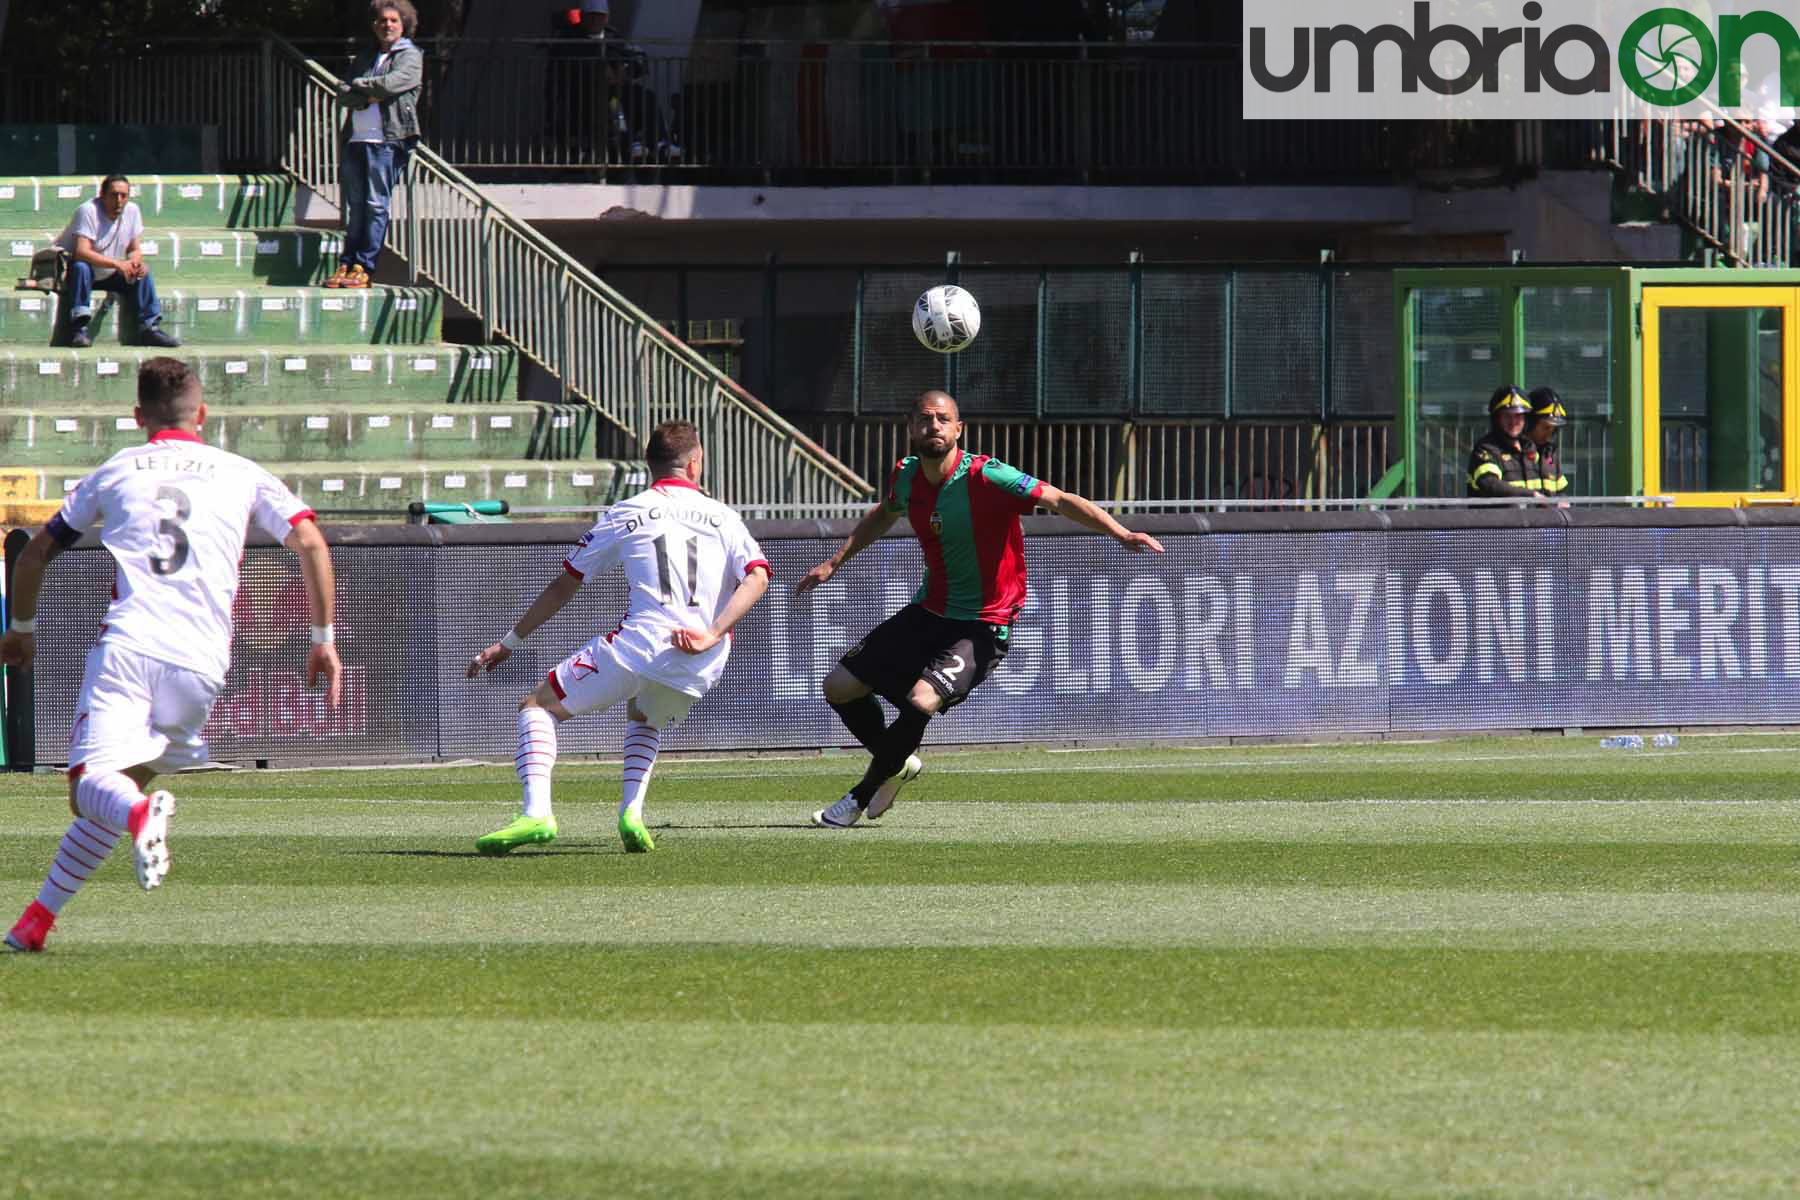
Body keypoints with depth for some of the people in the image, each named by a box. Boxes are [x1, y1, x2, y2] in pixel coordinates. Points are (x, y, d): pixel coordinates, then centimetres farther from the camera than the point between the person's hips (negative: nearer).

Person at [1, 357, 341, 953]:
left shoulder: (117, 470, 18)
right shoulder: (242, 475, 17)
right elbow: (310, 542, 5)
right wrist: (323, 636, 10)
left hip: (125, 643, -2)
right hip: (201, 659, 2)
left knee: (92, 786, -12)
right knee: (127, 785, 16)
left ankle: (140, 814, -48)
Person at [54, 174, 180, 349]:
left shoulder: (131, 210, -4)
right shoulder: (88, 211, -24)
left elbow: (135, 249, 5)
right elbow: (82, 252, -35)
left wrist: (135, 261, -20)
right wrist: (117, 264, -40)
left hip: (108, 275, 6)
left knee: (143, 273, -9)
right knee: (81, 268, -37)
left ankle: (150, 327, -6)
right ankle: (80, 327, -35)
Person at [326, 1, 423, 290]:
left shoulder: (410, 57, 6)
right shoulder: (366, 58, 22)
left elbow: (390, 84, -12)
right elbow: (344, 95, 11)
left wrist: (357, 86, 3)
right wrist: (368, 95, -8)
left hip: (387, 141, -5)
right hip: (356, 140, 5)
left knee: (376, 205, -9)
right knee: (355, 205, 3)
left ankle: (364, 268, -9)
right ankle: (348, 264, 6)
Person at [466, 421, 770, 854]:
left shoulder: (626, 514, 10)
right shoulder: (722, 517, 15)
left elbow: (564, 585, 13)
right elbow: (758, 576, -2)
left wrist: (509, 643, 20)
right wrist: (712, 635, -10)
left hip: (641, 642, -4)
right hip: (700, 668, 4)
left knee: (538, 707, 10)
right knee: (644, 717, 36)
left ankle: (536, 813, -13)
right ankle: (632, 813, 13)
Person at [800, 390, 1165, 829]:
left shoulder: (985, 477, -23)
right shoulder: (906, 476, -2)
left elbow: (1061, 500, -27)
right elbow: (882, 516, 22)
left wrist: (1121, 534, -40)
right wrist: (833, 563, 23)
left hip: (982, 626, -7)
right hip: (929, 612, 7)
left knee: (921, 701, -28)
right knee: (840, 686, 5)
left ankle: (863, 796, -5)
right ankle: (897, 763, 30)